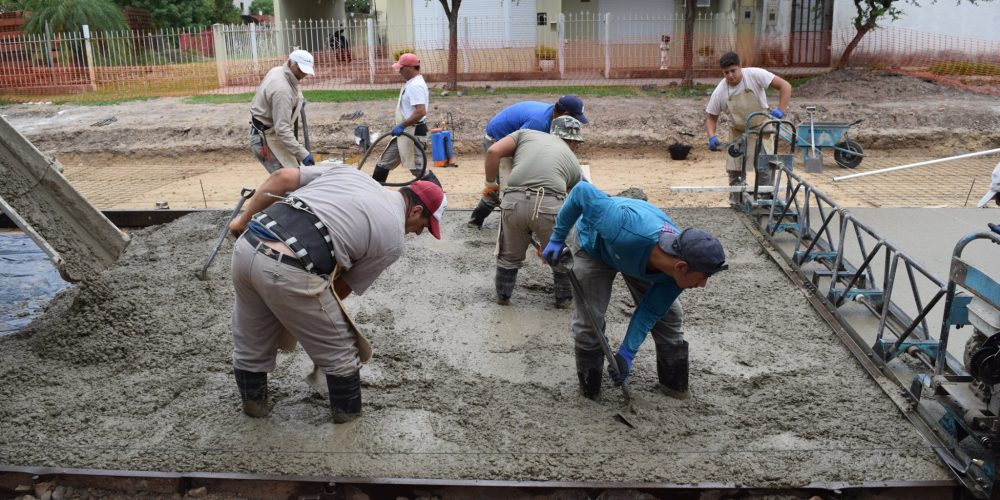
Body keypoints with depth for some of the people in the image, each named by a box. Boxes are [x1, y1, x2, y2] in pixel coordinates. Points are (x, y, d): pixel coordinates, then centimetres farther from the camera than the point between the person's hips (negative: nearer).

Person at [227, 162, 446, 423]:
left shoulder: (350, 172, 22)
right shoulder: (393, 239, 7)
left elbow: (282, 177, 16)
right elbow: (344, 287, 14)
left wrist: (244, 220, 23)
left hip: (246, 245, 7)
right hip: (289, 272, -7)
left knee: (250, 342, 29)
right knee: (339, 350, 18)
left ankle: (253, 401, 49)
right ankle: (348, 412, 36)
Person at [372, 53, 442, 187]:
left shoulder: (416, 86, -20)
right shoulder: (411, 83, 13)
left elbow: (421, 111, -31)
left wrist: (402, 126, -28)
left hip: (413, 132, -11)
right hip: (405, 131, 11)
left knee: (418, 168, -8)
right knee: (384, 162, 16)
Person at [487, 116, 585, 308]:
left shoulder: (526, 133, 25)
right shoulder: (574, 163, 27)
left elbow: (493, 152, 9)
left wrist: (490, 183, 22)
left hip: (513, 202, 1)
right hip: (549, 205, -1)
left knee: (509, 255, 25)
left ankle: (503, 295, 38)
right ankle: (564, 298, 38)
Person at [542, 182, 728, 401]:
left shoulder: (676, 271, -30)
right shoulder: (627, 230, -50)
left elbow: (650, 312, -17)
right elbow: (582, 191, -37)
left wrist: (626, 354, -18)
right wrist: (557, 237, -27)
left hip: (642, 257, 4)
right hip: (595, 246, -4)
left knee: (667, 314, 0)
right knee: (589, 320, -8)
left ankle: (676, 386, 19)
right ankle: (590, 393, 13)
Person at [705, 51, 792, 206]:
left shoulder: (755, 75, -24)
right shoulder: (720, 92, -17)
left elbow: (785, 86, -24)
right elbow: (711, 117, -5)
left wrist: (780, 110, -35)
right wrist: (712, 136, -24)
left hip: (761, 127, -2)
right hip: (738, 131, 2)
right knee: (735, 169, 2)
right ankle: (736, 204, 16)